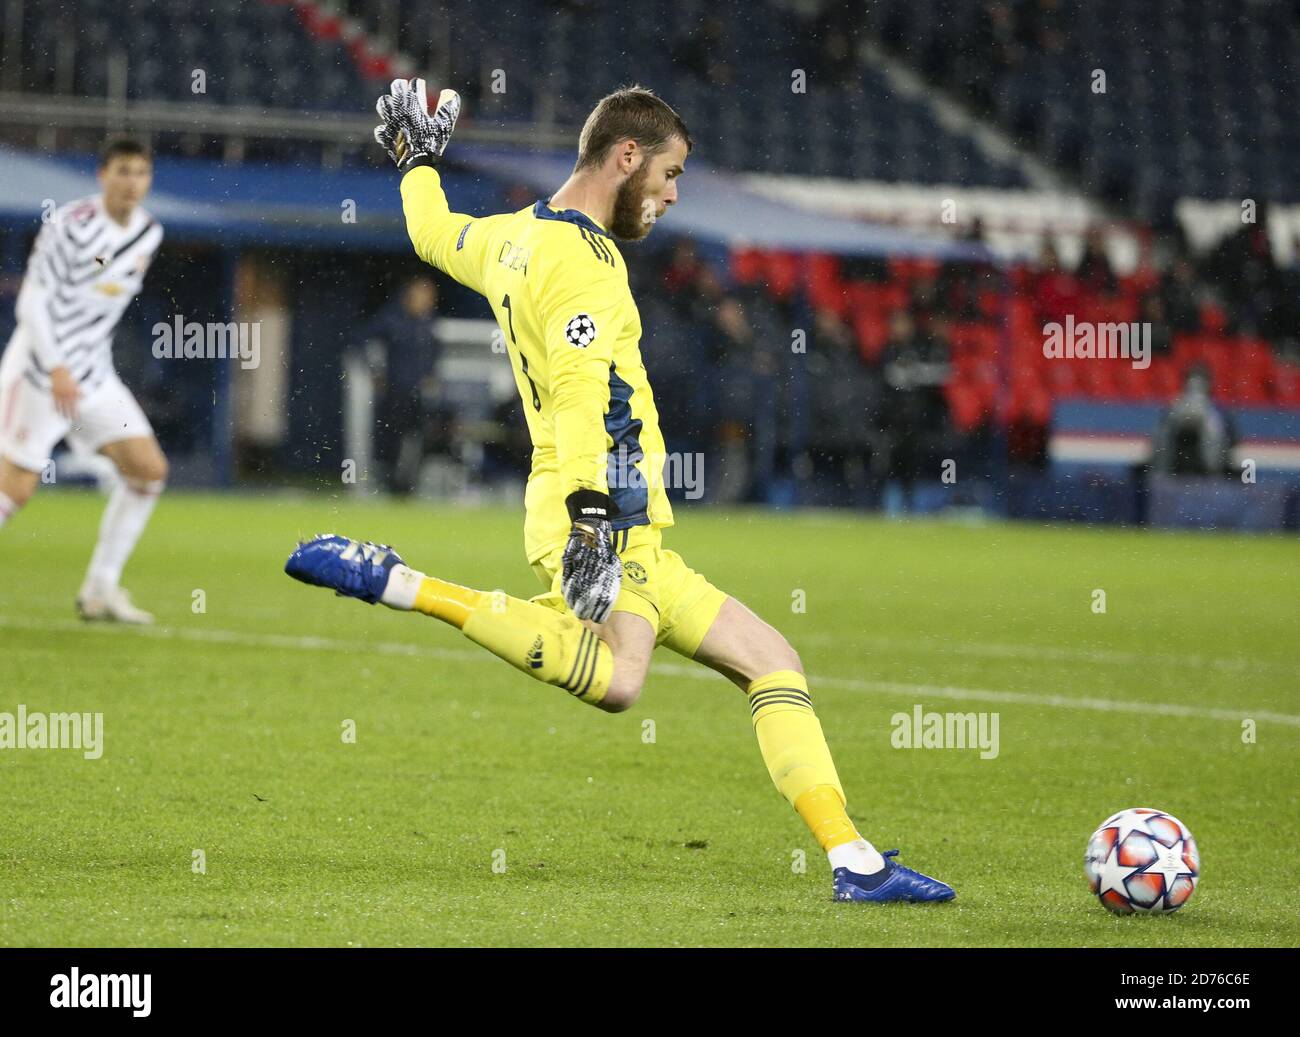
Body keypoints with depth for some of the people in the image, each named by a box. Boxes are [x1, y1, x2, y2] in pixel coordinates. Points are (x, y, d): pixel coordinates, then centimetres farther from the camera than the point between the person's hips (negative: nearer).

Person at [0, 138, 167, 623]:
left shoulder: (149, 233, 6)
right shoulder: (73, 224, -16)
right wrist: (57, 370, -25)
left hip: (94, 374, 7)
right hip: (42, 368, -7)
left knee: (149, 469, 0)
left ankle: (100, 588, 6)